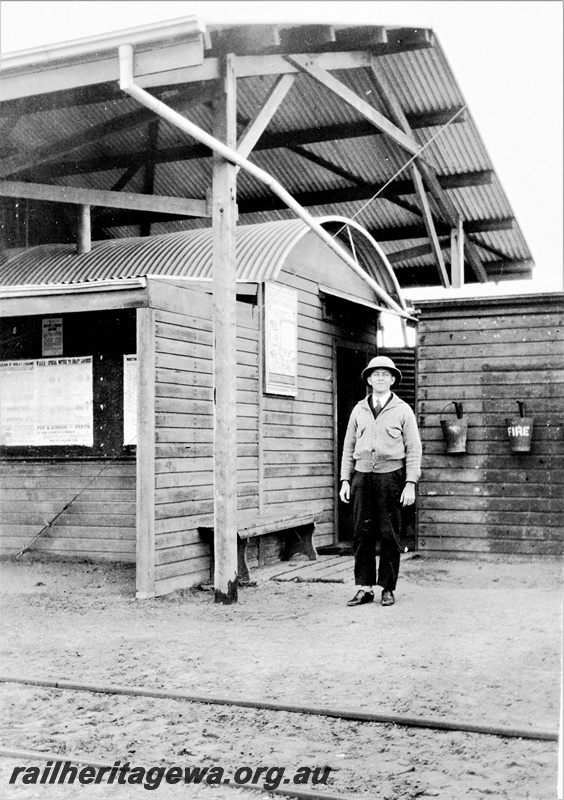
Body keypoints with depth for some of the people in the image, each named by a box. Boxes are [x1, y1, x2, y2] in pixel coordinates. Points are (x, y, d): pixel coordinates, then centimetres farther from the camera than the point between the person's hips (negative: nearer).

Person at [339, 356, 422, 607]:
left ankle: (388, 588, 10)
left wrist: (411, 484, -7)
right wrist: (345, 480, 6)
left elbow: (413, 449, 2)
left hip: (391, 476, -2)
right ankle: (364, 588, 7)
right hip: (362, 476, 3)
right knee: (362, 533, 0)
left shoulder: (403, 410, 4)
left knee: (389, 535, 1)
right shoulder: (359, 410, 13)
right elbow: (349, 447, 15)